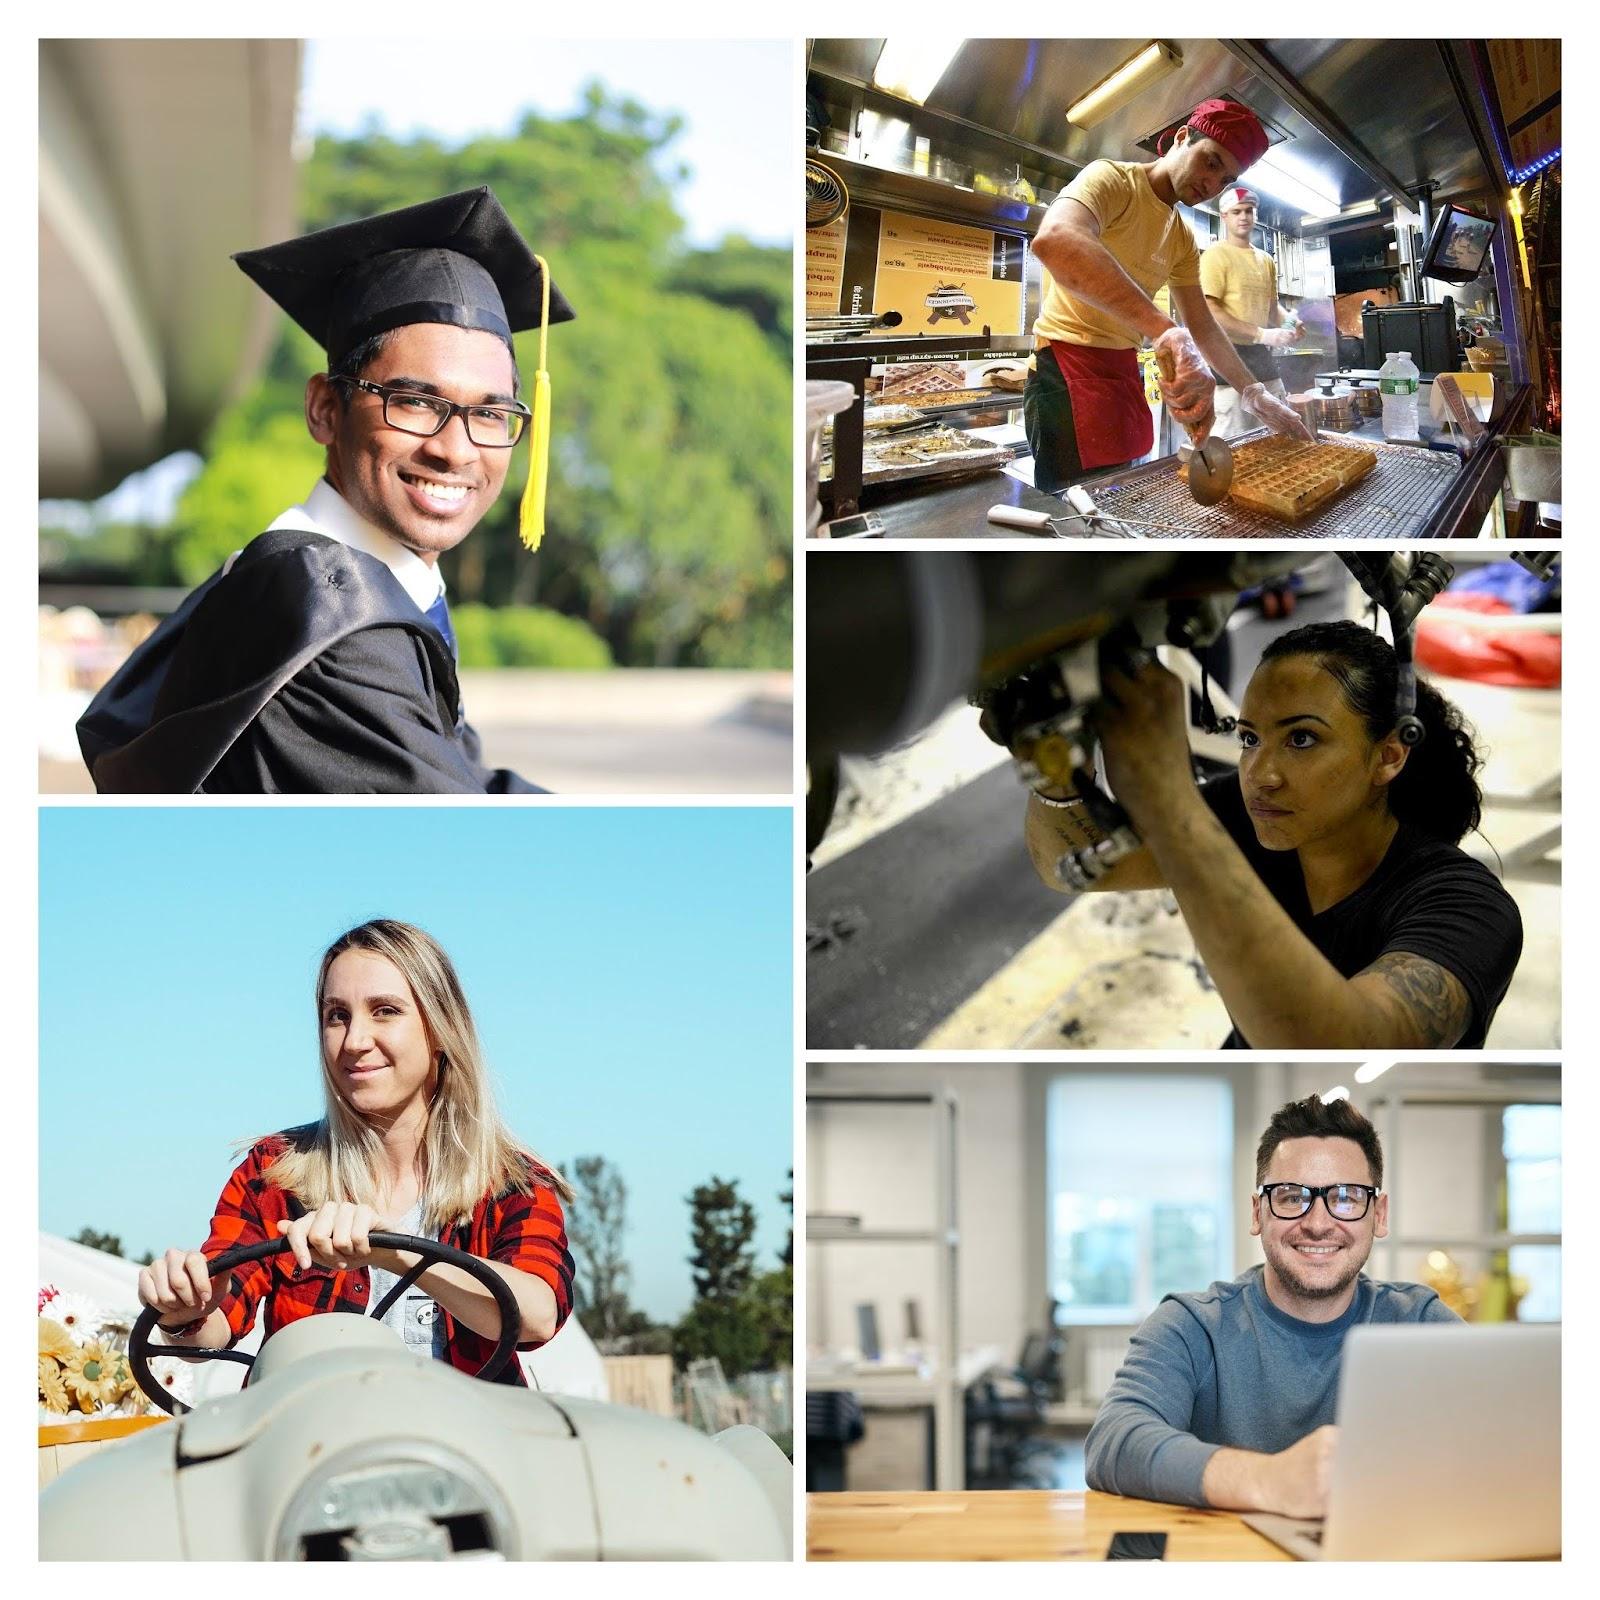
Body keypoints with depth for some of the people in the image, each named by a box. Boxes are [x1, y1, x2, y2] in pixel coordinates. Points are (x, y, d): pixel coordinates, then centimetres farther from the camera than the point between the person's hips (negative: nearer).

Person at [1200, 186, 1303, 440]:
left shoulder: (1266, 260, 17)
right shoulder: (1216, 255, -8)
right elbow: (1209, 312, -17)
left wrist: (1288, 321, 2)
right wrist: (1262, 334, -21)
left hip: (1262, 354, 8)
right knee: (1234, 444, -11)